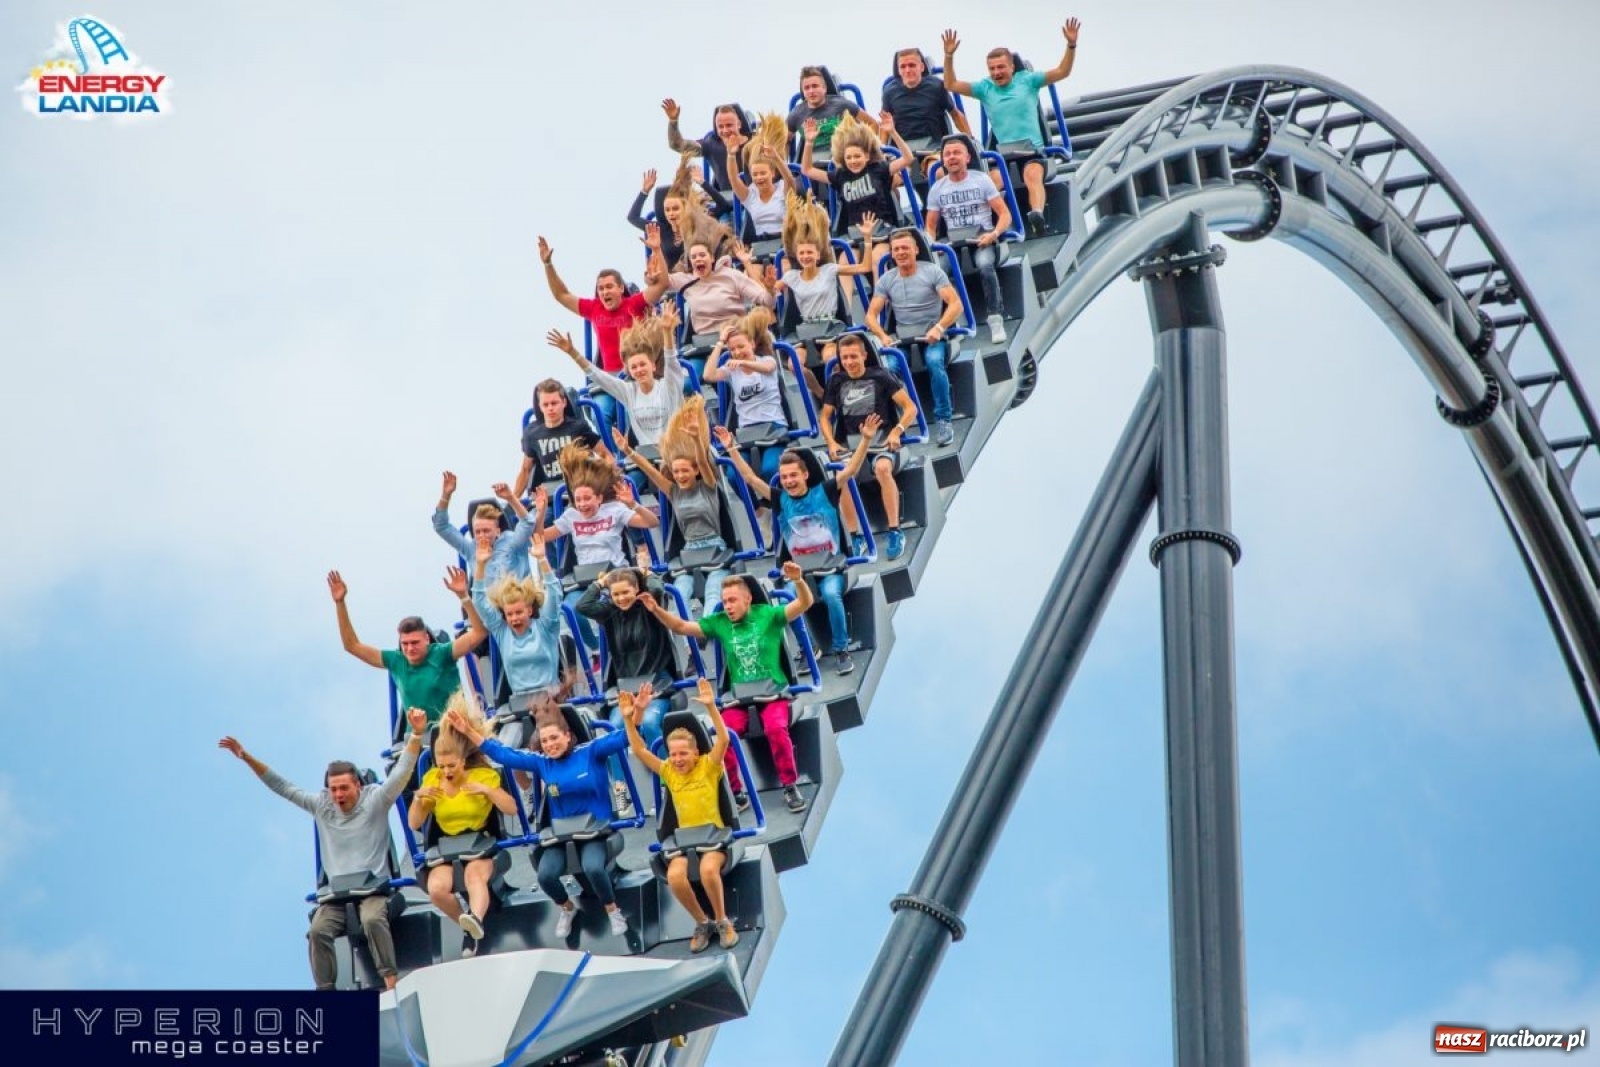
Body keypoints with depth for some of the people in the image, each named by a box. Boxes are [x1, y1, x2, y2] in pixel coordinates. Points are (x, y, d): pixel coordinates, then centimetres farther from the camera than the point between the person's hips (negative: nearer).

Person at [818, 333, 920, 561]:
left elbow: (910, 408, -1)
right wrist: (832, 443, -1)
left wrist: (896, 432, -16)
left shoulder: (880, 377, 1)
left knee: (882, 468, -38)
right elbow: (825, 417, 16)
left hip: (883, 444, -3)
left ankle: (895, 532, -29)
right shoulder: (836, 381, 12)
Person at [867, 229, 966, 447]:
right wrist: (883, 336, -14)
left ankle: (944, 420, -25)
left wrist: (939, 328, -23)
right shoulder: (886, 280, 10)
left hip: (932, 338, -2)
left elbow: (956, 304, -7)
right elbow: (871, 315, 6)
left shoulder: (932, 272, 1)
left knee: (934, 362, -36)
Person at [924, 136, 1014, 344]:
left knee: (985, 264, -38)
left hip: (983, 241, -3)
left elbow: (1005, 215, 1)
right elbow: (930, 226, 16)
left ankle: (996, 320, -32)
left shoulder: (981, 181, 4)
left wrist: (994, 234, -19)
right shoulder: (937, 189, 13)